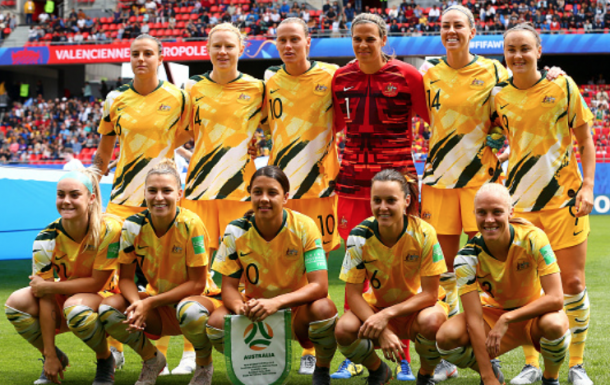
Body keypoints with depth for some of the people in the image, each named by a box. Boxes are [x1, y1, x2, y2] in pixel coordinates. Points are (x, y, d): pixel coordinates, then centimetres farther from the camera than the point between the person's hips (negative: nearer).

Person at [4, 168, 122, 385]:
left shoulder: (109, 229, -25)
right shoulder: (46, 239, -17)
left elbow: (97, 282, -19)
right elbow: (46, 300, -18)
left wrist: (48, 286, -21)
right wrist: (50, 355, -19)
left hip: (102, 297, -3)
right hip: (64, 299, 4)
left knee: (75, 307, -37)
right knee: (16, 303, -23)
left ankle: (105, 359, -7)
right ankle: (56, 358, 3)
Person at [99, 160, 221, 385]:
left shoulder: (191, 225, -20)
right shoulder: (133, 226, -9)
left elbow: (197, 284, -18)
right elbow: (125, 278, -4)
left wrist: (150, 302, -24)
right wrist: (137, 303, -27)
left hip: (192, 299, -4)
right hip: (156, 308, 4)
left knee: (189, 310, -40)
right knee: (108, 309, -23)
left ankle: (204, 364, -5)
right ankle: (151, 360, 5)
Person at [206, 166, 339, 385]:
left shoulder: (304, 227, -18)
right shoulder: (237, 231, -11)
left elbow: (319, 286, -24)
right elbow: (229, 287, -9)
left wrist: (276, 303, -40)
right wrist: (240, 307, -34)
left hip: (297, 308, -2)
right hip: (255, 308, 2)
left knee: (323, 309, -36)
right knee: (216, 323, -28)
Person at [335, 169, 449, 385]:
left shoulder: (423, 233, -22)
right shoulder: (359, 236, -18)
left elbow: (429, 294, -18)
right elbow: (353, 294, -16)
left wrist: (387, 315, -30)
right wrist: (383, 332, -30)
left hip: (415, 306, -1)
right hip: (375, 306, 2)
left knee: (432, 321, -36)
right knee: (344, 330, -29)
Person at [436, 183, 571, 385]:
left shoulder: (533, 238, -24)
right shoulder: (467, 257, -21)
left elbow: (555, 298, -28)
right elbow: (474, 319, -24)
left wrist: (507, 319, -36)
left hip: (534, 314, -1)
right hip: (494, 313, 1)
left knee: (554, 324, -37)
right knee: (446, 336, -27)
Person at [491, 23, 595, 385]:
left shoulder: (562, 86, -5)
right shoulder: (500, 96, 2)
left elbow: (585, 139, 1)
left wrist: (588, 186, -9)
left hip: (563, 198, -2)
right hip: (519, 199, 2)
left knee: (573, 282, -2)